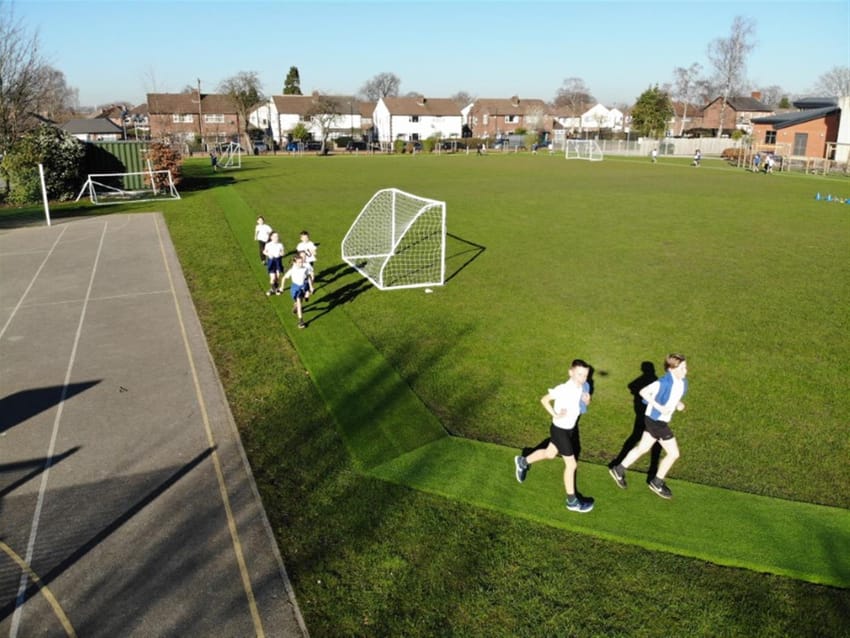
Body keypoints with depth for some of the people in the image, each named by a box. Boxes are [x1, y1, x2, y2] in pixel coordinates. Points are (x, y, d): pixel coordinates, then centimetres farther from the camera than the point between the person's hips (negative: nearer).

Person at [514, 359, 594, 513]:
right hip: (560, 430, -8)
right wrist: (555, 415, -26)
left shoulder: (582, 387, -7)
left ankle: (523, 462, 49)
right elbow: (544, 399, -22)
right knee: (571, 464, 3)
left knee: (550, 454, 26)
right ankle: (572, 501, 21)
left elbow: (581, 403, 8)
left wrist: (586, 400, -14)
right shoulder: (563, 389, -30)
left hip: (569, 428, 8)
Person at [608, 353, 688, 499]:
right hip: (655, 420, -8)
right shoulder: (663, 383, -27)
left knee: (642, 448, 20)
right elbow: (643, 392, -20)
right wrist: (658, 407, -24)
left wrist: (679, 404, -4)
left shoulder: (682, 383, -2)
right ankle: (657, 483, 20)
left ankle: (619, 470, 35)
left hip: (659, 420, 8)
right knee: (673, 453, 1)